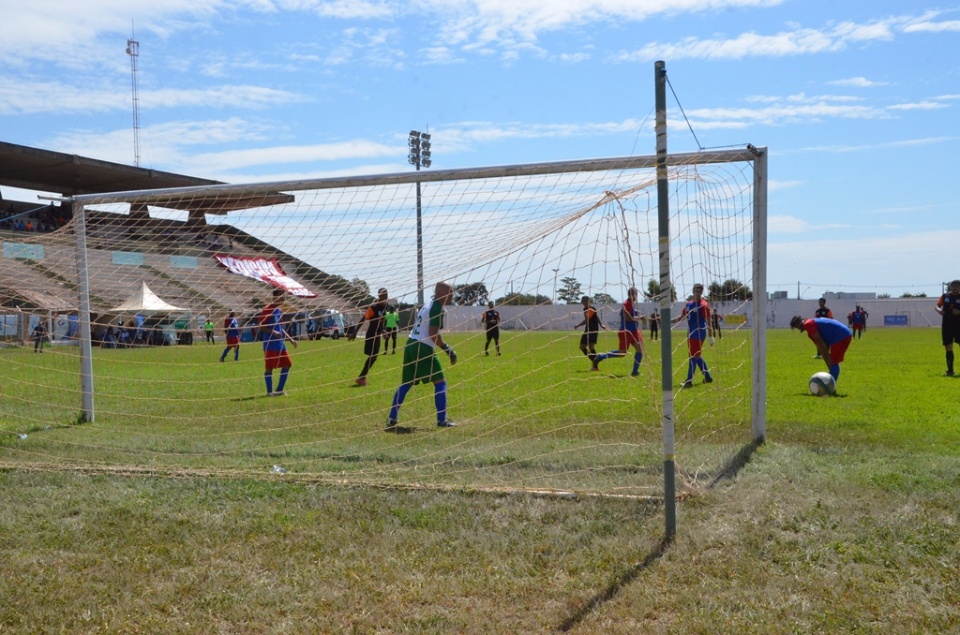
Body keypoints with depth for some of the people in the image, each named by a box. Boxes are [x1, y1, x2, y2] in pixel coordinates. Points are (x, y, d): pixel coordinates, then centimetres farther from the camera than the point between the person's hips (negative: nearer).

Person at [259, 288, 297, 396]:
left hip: (280, 343, 9)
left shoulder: (280, 310, 15)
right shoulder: (267, 309, -10)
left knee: (287, 364, 7)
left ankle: (279, 390, 15)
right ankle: (269, 391, 6)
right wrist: (273, 332, -25)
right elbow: (260, 326, -14)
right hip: (270, 344, -9)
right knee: (269, 368, -3)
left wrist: (290, 339, 18)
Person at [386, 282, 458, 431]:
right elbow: (433, 334, -18)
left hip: (411, 345, 9)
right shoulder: (437, 308, -10)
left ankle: (391, 419, 11)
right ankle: (442, 420, -2)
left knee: (405, 384, 13)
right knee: (440, 382, 0)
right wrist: (447, 349, -10)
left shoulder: (427, 305, 18)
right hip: (423, 348, -9)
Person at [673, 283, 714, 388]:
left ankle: (689, 381, -8)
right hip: (690, 333, 8)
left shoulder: (704, 305, -8)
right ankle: (708, 377, 28)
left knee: (693, 356, -9)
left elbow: (709, 322, -10)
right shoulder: (688, 304, 11)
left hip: (699, 334, -8)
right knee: (697, 356, 14)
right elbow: (681, 317, 17)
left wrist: (710, 337, -14)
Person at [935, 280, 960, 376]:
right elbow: (937, 305, 15)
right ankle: (950, 370, 14)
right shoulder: (945, 296, 8)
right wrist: (939, 310, -6)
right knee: (948, 348, 5)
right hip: (946, 326, 3)